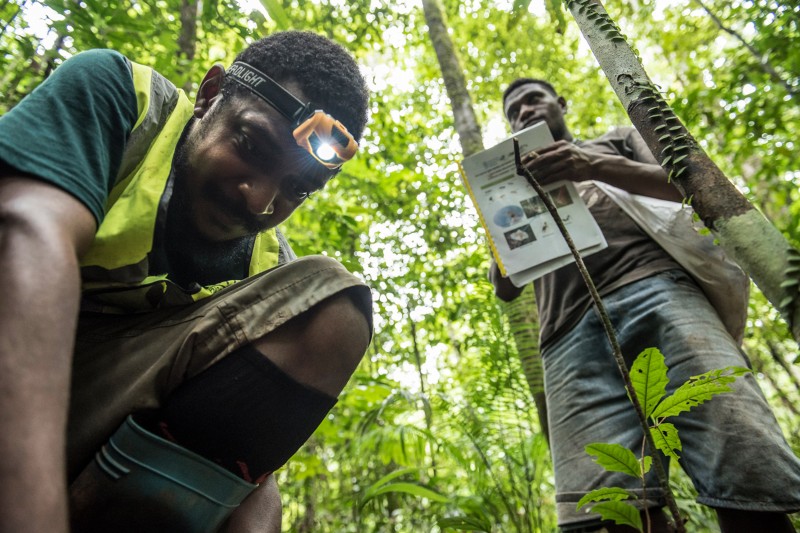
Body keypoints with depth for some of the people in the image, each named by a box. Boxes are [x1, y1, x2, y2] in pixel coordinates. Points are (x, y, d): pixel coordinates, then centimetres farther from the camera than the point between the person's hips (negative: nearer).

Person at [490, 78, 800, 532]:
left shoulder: (620, 140, 31)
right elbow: (506, 287, 21)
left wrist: (597, 166, -3)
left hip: (656, 290, -1)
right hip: (572, 335, 2)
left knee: (745, 481, -17)